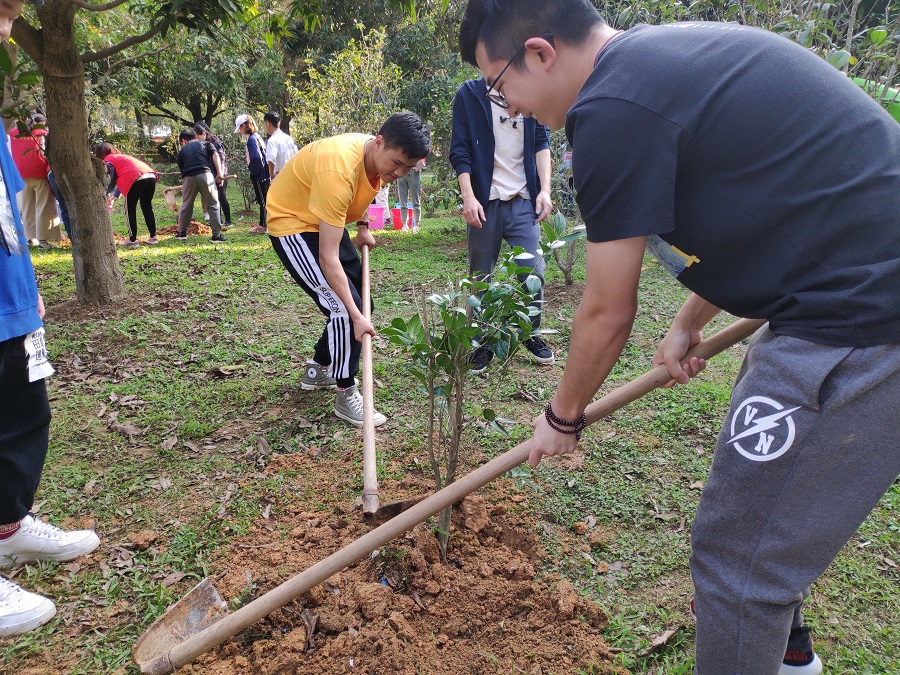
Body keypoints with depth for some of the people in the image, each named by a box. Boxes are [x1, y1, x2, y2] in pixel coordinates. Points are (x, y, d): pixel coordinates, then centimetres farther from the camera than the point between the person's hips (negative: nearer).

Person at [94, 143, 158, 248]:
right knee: (147, 207, 18)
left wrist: (106, 194, 21)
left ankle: (132, 240, 5)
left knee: (130, 209, 5)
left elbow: (113, 180, 6)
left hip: (137, 179, -7)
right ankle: (153, 237, 20)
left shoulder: (108, 160, 10)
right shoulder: (121, 156, 34)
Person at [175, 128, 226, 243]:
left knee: (186, 206, 16)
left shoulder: (182, 151, 25)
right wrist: (219, 173, -2)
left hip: (188, 177, 2)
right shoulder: (206, 143, 23)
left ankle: (182, 232, 27)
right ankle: (216, 234, -2)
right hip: (205, 174, -2)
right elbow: (215, 155, 5)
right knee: (213, 205, 3)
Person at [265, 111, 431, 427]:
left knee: (359, 302, 11)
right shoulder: (339, 170, -37)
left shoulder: (380, 156, -12)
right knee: (344, 308, -19)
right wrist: (356, 317, -38)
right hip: (292, 223, -9)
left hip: (326, 221, 9)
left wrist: (362, 227, 6)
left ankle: (318, 369, 28)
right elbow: (328, 258, -37)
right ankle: (346, 396, -3)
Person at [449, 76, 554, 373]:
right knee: (481, 277, 3)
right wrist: (468, 197, -12)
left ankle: (532, 334, 19)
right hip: (485, 202, -2)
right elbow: (460, 151, -2)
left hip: (524, 200, 2)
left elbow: (541, 142, 11)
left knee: (534, 271, -2)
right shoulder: (469, 94, 2)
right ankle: (482, 343, 17)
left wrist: (545, 189, 1)